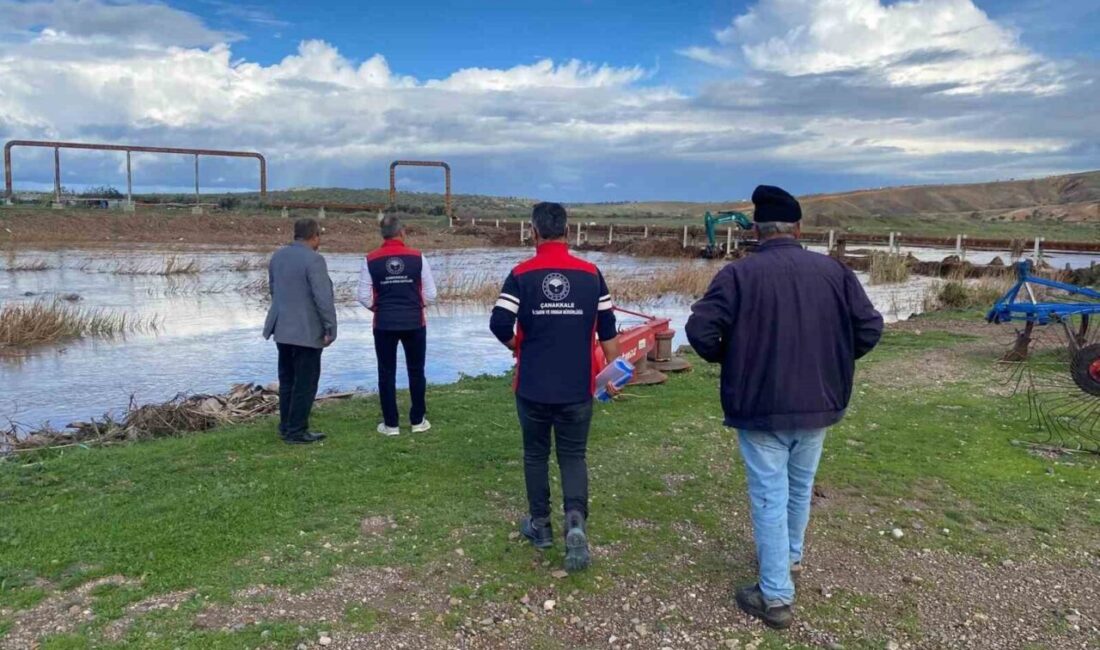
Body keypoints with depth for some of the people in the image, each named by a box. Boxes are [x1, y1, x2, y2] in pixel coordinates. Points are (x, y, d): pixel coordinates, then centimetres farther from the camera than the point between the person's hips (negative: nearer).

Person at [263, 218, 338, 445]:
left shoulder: (278, 256, 8)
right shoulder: (313, 259, -17)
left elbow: (273, 288, 17)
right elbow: (323, 298, -20)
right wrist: (330, 329, -13)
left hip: (282, 328, 8)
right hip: (307, 331, -8)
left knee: (287, 380, 17)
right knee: (305, 382, 1)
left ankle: (286, 426, 25)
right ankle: (297, 431, 5)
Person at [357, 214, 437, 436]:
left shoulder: (371, 260, -4)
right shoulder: (417, 257, -5)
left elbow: (364, 297, -2)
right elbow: (430, 295, -3)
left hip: (384, 325, 0)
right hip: (414, 323, 0)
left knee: (386, 374, 8)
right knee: (416, 372, 12)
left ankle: (391, 424, 12)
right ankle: (418, 421, 18)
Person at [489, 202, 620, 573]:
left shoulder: (522, 275, -7)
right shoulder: (591, 274, -2)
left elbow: (499, 325, -11)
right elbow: (607, 330, 1)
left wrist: (519, 348, 9)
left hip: (532, 386, -1)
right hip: (577, 388, 1)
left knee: (536, 454, 17)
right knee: (573, 456, 11)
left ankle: (540, 525, 27)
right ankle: (576, 520, -10)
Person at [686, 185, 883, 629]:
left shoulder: (739, 274, -13)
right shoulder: (834, 271, -2)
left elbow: (700, 329, -20)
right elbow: (870, 327, 0)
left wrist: (726, 358, 0)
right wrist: (833, 362, 14)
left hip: (759, 407, -4)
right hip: (817, 405, 4)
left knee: (770, 497, 5)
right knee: (800, 488, 24)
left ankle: (775, 596, 11)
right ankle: (791, 558, 45)